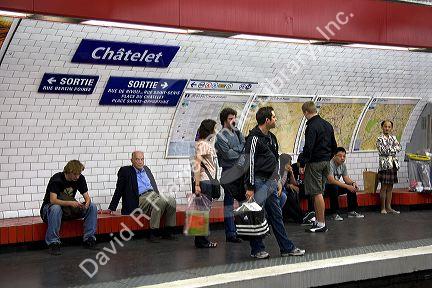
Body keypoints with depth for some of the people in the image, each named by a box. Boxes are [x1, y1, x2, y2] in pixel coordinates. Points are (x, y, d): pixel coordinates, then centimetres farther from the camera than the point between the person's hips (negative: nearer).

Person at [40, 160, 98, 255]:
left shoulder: (80, 178, -6)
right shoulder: (57, 179, -22)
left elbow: (87, 197, -5)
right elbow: (53, 200, -32)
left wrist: (86, 204, -28)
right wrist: (70, 203, -45)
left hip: (69, 209, 5)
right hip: (48, 208, -5)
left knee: (92, 207, -14)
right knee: (56, 208, -41)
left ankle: (89, 239, -12)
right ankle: (53, 243, -34)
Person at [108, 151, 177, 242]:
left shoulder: (146, 169, 23)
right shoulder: (125, 171, 6)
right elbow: (118, 191, 6)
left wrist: (158, 195, 16)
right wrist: (111, 208, 4)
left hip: (154, 194, 6)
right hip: (141, 198, -6)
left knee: (171, 201, -24)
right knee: (158, 203, -36)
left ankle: (168, 231, -15)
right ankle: (153, 233, -28)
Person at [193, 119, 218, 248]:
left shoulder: (208, 144, 17)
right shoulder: (202, 144, -13)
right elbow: (197, 165, -19)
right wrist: (197, 185, -22)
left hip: (209, 181, 10)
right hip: (204, 181, -10)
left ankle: (203, 240, 18)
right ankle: (201, 241, 1)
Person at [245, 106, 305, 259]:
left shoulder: (271, 137, 15)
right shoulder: (254, 138, -14)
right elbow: (249, 163, -17)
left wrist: (277, 180, 19)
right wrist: (249, 187, -19)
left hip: (271, 182, 9)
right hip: (259, 182, -9)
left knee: (276, 215, 12)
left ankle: (287, 247, 16)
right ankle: (257, 249, 8)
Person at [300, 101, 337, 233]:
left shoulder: (312, 127, -15)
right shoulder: (328, 125, 12)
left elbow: (308, 148, -20)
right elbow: (334, 146, 18)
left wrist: (302, 164, -14)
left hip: (315, 163, -9)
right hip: (326, 162, 9)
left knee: (317, 193, -5)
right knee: (319, 192, 14)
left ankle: (321, 224, -3)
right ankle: (318, 220, 18)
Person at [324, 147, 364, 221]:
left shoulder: (343, 165, 2)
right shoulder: (330, 164, -25)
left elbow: (346, 178, 6)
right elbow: (331, 180, -33)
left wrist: (353, 183, -18)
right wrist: (347, 186, -36)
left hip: (336, 186, 8)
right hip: (325, 187, -8)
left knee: (352, 187, -8)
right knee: (334, 187, -38)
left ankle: (351, 211, -2)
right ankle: (334, 213, -29)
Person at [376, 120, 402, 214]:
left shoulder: (393, 138, 13)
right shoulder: (380, 139, -6)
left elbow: (399, 147, 1)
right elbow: (383, 151, -16)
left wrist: (389, 149, -11)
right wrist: (393, 149, -5)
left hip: (393, 164, 6)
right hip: (385, 164, -6)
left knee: (390, 187, 8)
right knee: (384, 187, -2)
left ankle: (388, 207, 13)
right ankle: (383, 208, 3)